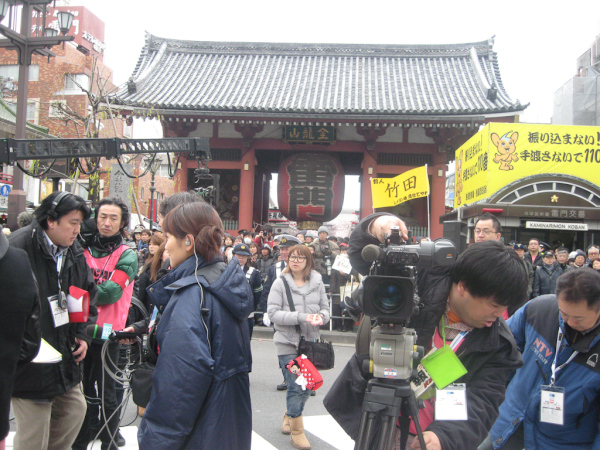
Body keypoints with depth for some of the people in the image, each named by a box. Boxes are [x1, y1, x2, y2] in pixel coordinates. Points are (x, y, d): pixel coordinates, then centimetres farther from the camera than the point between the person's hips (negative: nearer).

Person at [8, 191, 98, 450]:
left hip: (65, 357, 8)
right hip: (29, 362, -7)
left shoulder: (74, 252, 6)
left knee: (75, 410, 19)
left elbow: (88, 292, 19)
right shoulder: (19, 248, -19)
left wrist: (82, 332, 11)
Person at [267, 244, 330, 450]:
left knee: (307, 386, 14)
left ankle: (289, 415, 41)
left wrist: (320, 317, -14)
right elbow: (273, 313, -13)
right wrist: (300, 317, -21)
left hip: (310, 341, 4)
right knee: (295, 387, -4)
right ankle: (297, 431, 14)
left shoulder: (317, 282, 4)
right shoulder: (280, 283, -7)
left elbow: (325, 308, 10)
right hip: (288, 342, -4)